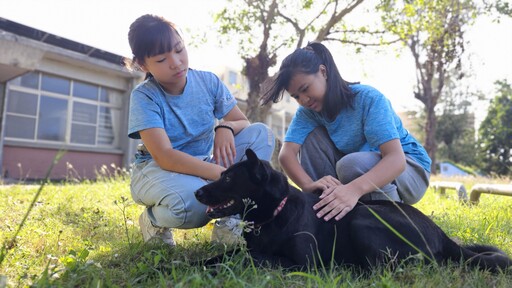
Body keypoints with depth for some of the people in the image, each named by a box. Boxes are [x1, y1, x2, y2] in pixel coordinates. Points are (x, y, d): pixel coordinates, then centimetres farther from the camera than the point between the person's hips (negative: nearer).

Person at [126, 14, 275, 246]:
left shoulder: (208, 81, -6)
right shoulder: (144, 96, -17)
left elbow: (243, 123, -3)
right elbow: (163, 156, -29)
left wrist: (226, 127, -29)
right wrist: (224, 174, -40)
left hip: (204, 166, 5)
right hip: (157, 172, -4)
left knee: (261, 133, -15)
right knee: (191, 200, -40)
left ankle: (230, 221, -18)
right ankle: (154, 221, -2)